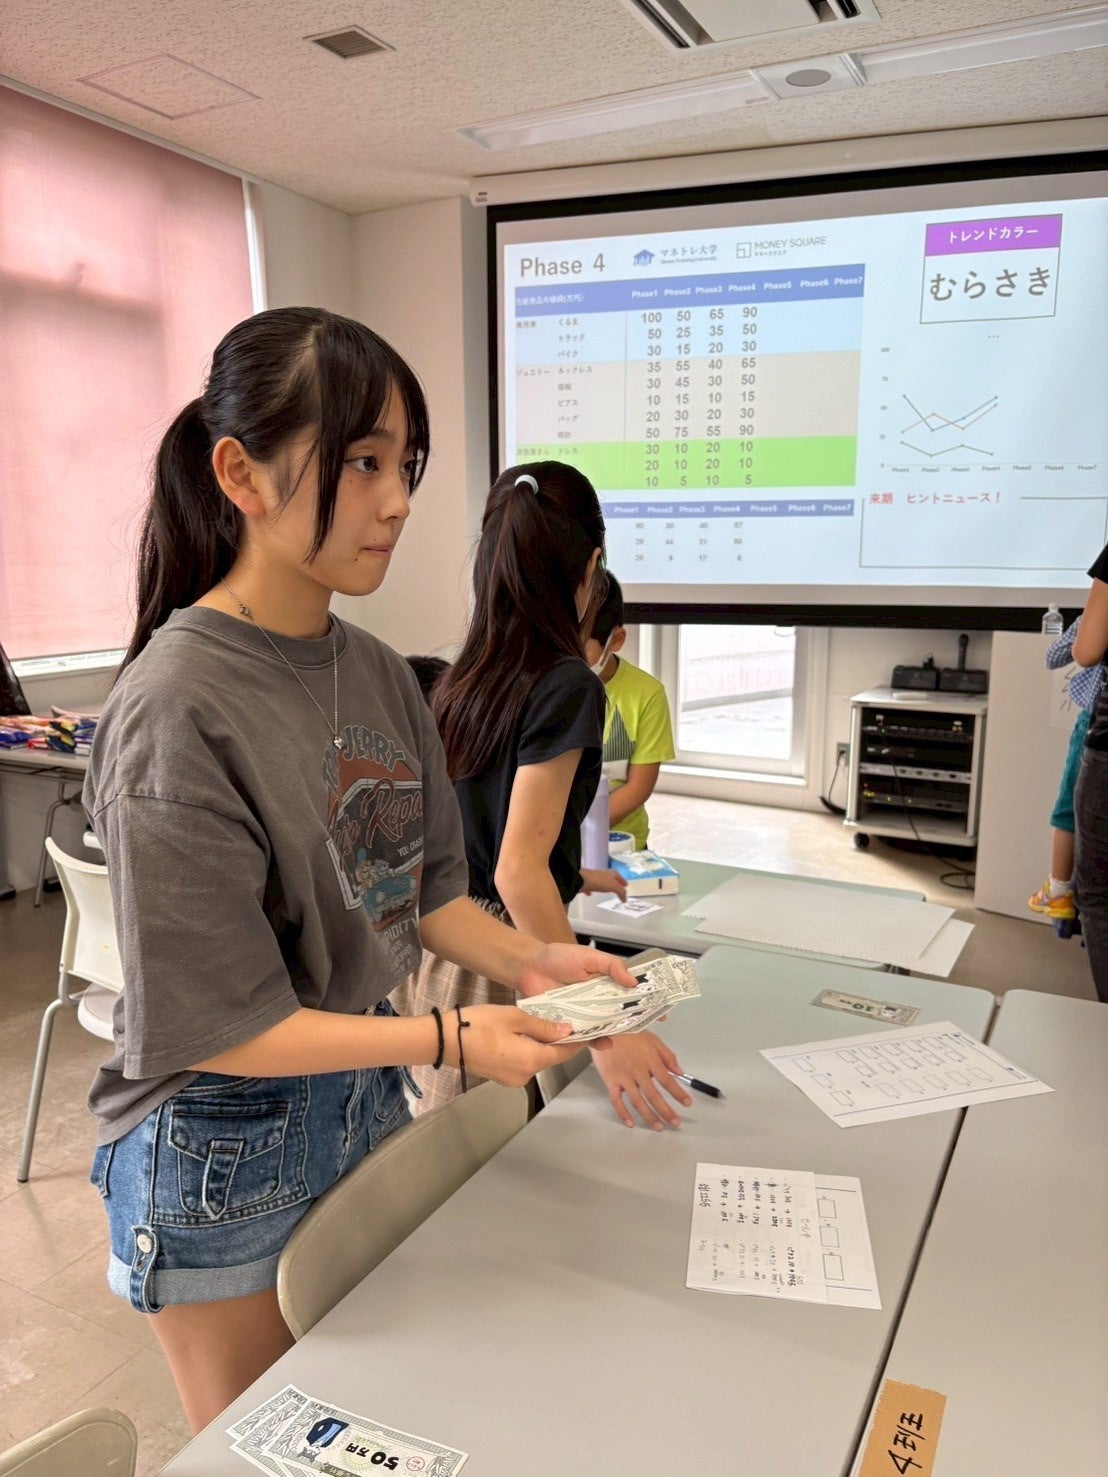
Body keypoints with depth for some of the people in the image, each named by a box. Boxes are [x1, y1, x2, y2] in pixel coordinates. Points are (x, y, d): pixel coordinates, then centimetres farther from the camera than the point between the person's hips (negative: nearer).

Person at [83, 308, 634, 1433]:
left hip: (362, 1104, 6)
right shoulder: (176, 708, -25)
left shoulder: (377, 671, -3)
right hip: (224, 1153, -6)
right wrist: (448, 1038, -25)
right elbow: (210, 1027, -22)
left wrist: (526, 960, -11)